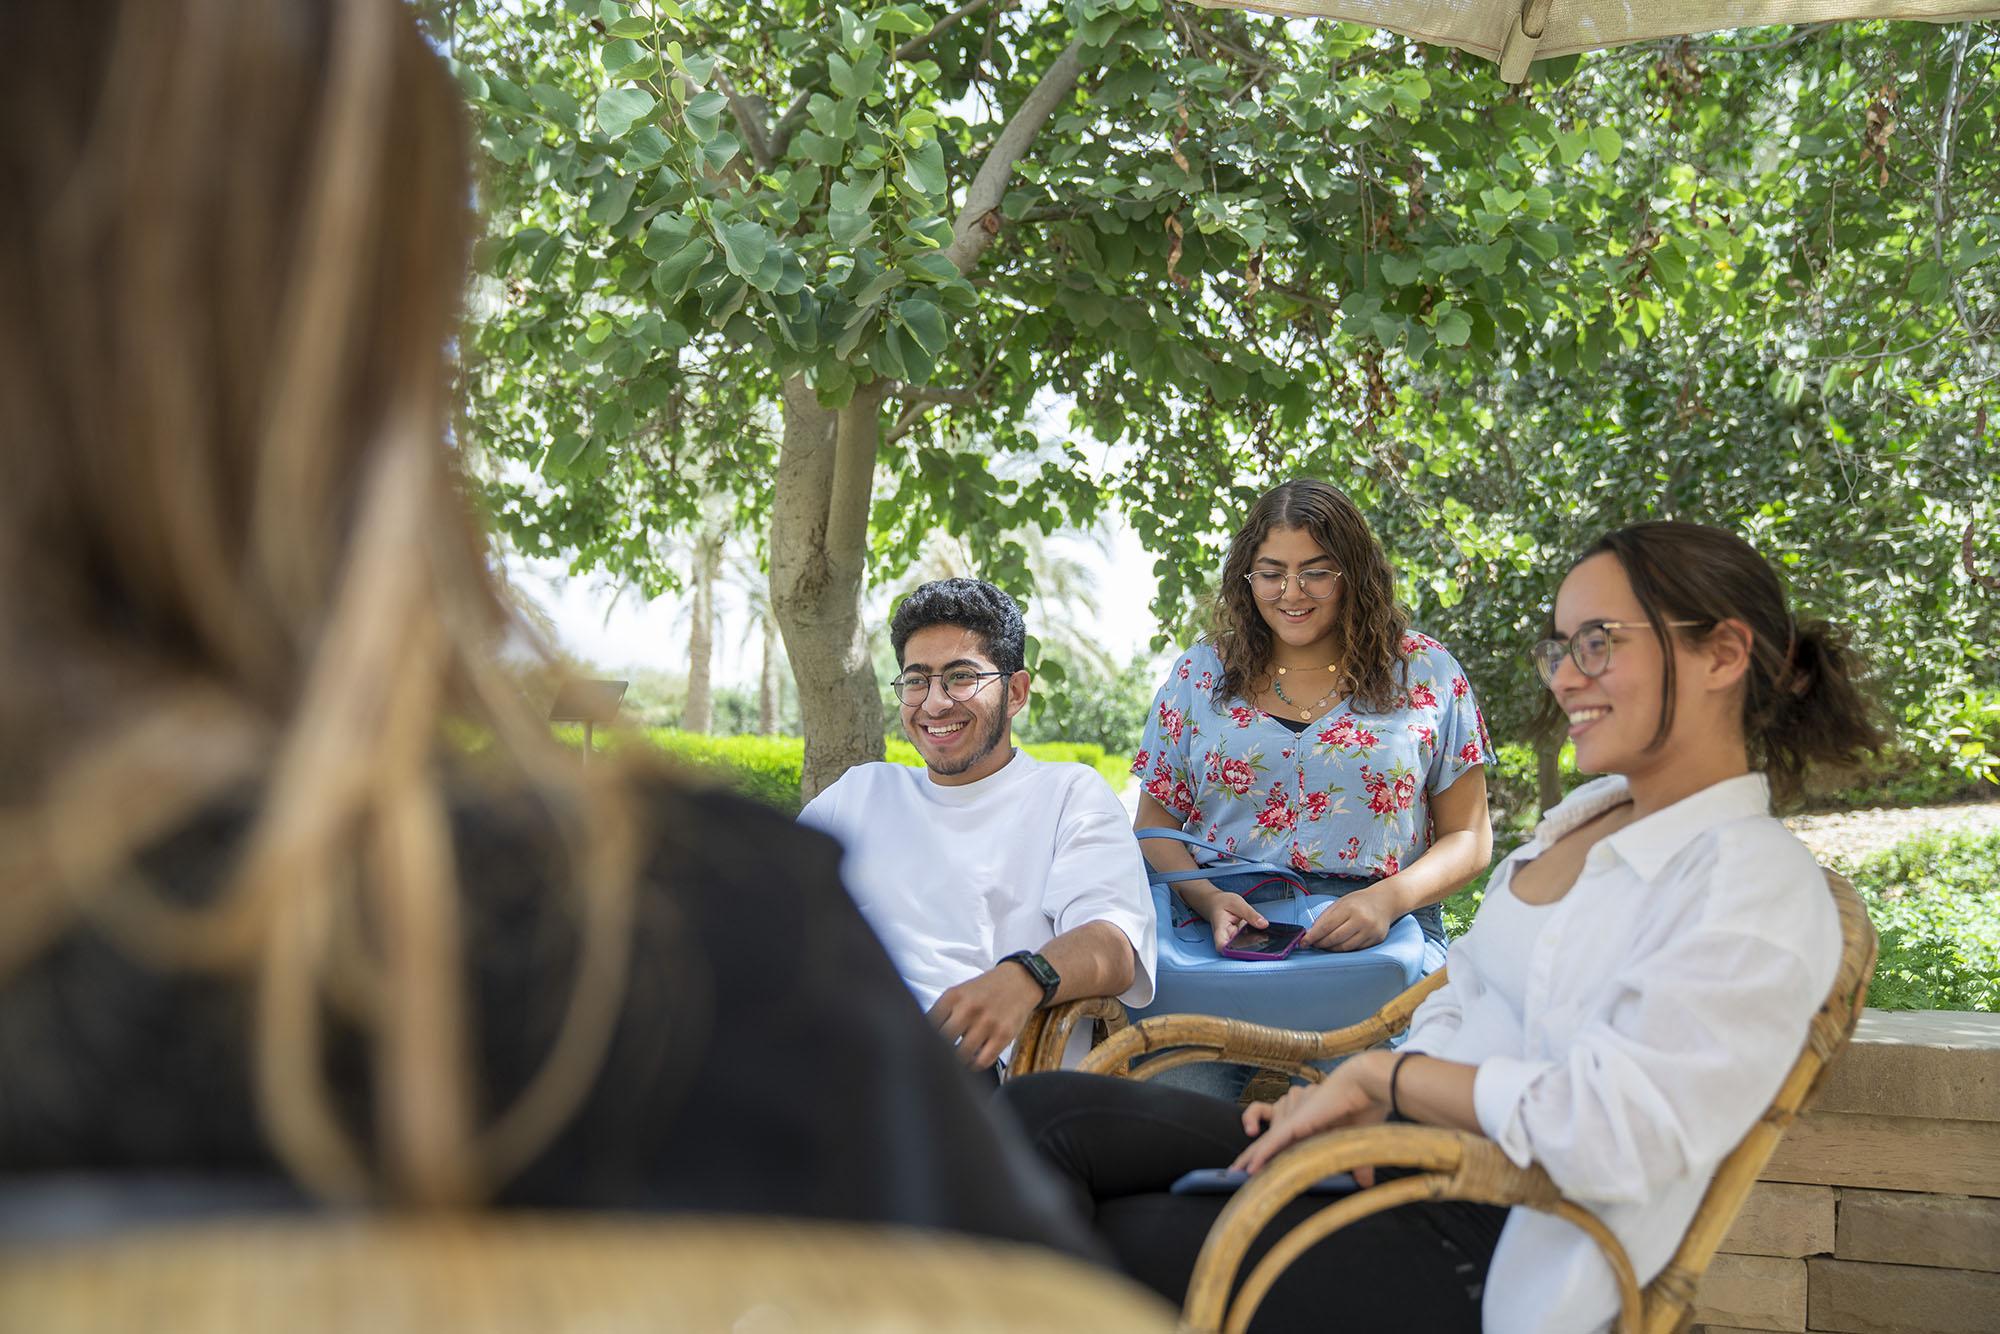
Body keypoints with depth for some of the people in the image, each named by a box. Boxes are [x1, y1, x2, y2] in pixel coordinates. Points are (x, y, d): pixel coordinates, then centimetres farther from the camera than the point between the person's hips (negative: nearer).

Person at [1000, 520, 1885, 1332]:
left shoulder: (1761, 889, -13)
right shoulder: (1591, 814, 15)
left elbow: (1618, 1132, -23)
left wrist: (1384, 1074, -14)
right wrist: (1357, 1099, -2)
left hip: (1485, 1258, -8)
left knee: (1103, 1246, -19)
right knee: (1047, 1114, -12)